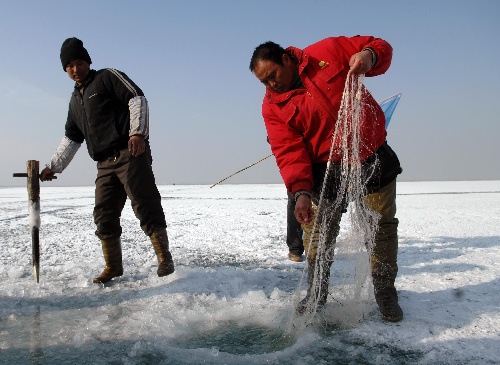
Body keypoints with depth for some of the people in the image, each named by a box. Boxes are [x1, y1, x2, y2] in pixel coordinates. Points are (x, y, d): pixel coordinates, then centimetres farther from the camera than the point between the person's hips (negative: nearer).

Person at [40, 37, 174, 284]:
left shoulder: (107, 77, 5)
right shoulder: (75, 100, 26)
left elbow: (137, 98, -8)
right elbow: (71, 138, 29)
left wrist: (137, 132, -22)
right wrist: (52, 167, 25)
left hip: (130, 154, -7)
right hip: (105, 164, 7)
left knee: (146, 207, -12)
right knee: (104, 215, 4)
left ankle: (164, 260, -6)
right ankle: (113, 267, 15)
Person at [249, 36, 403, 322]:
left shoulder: (328, 52, -8)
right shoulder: (273, 106, -5)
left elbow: (381, 48, -1)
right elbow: (289, 152, -13)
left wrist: (369, 55, -25)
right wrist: (301, 191, -27)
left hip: (372, 158, 0)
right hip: (327, 169, 1)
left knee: (383, 227, 7)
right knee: (318, 233, 0)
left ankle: (386, 292, 24)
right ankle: (316, 295, 18)